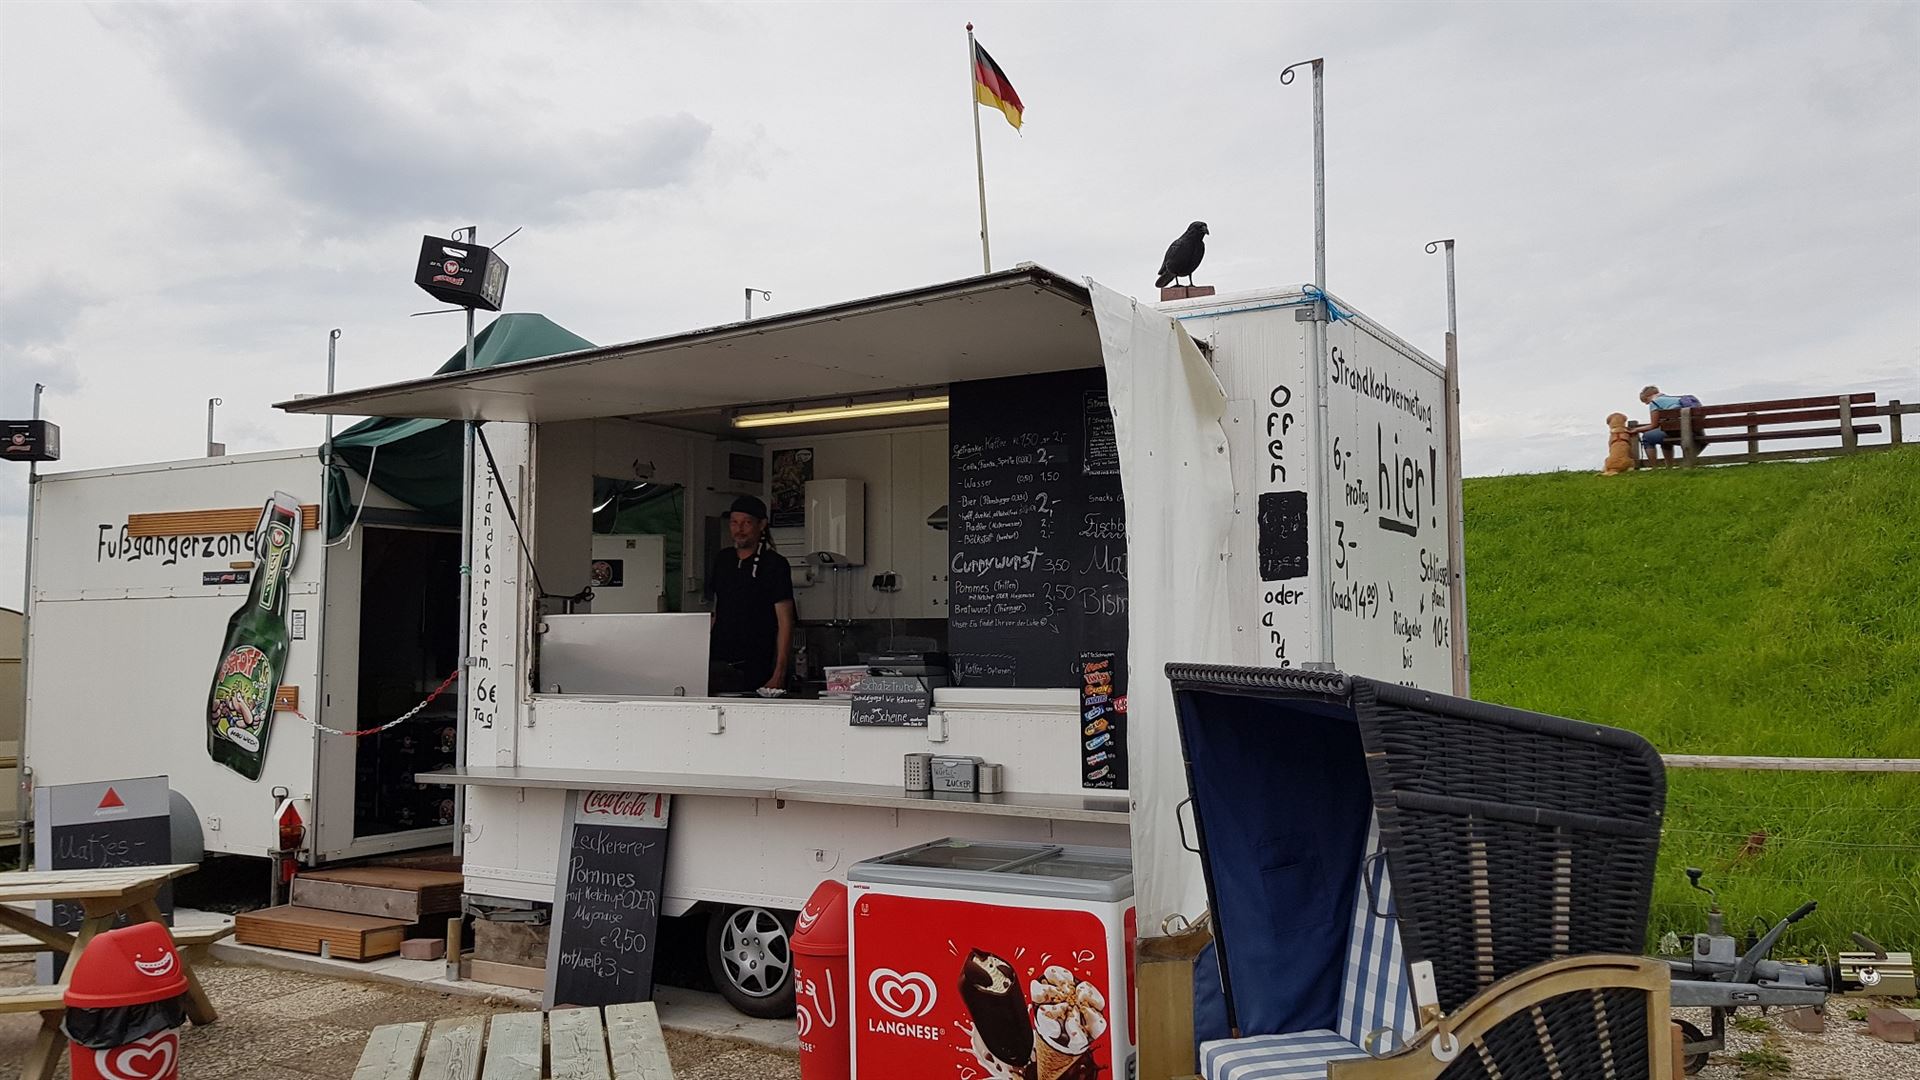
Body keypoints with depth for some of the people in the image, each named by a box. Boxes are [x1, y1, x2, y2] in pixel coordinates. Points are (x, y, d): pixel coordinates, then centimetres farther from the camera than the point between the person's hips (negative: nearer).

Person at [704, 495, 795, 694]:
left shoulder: (774, 564, -4)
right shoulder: (721, 560, 13)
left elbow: (785, 622, -7)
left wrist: (779, 675, -15)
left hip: (755, 669, -5)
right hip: (718, 665, 5)